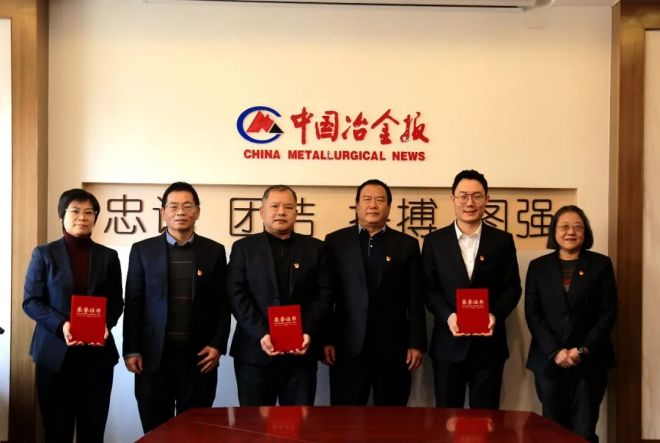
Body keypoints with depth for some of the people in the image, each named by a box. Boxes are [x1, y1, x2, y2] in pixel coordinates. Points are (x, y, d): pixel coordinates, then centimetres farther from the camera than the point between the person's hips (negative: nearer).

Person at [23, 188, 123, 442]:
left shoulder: (108, 256, 10)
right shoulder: (44, 254, 3)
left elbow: (116, 302, 9)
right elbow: (31, 301, -1)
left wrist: (106, 324, -12)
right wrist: (61, 325, -17)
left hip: (97, 352, 2)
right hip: (55, 350, -1)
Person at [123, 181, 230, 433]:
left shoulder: (214, 251, 6)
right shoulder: (143, 250, 5)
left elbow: (222, 304, 6)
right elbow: (133, 304, 4)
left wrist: (218, 345, -3)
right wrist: (131, 350, -1)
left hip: (199, 356, 0)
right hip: (154, 356, 0)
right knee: (155, 431, 7)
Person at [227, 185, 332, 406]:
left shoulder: (314, 247, 10)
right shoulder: (243, 247, 7)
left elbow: (324, 293, 3)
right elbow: (237, 295, -3)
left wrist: (308, 332, -11)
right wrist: (260, 335, -15)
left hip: (301, 351, 1)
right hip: (255, 352, -1)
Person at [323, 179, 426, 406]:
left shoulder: (407, 244, 6)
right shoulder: (335, 241, 5)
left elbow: (415, 300, 4)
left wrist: (416, 343, -1)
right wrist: (326, 340, -2)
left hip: (393, 346, 1)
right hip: (347, 346, 0)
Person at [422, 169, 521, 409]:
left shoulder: (502, 241, 5)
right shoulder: (434, 241, 4)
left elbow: (512, 287, 3)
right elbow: (428, 289, 1)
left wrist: (496, 314, -15)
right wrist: (448, 316, -16)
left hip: (489, 343, 0)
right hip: (448, 344, 0)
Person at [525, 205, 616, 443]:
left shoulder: (601, 264, 6)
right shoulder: (538, 266, 8)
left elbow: (608, 313, 1)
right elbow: (532, 314, 2)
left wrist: (583, 350, -10)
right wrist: (555, 352, -10)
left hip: (589, 361, -1)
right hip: (549, 360, 1)